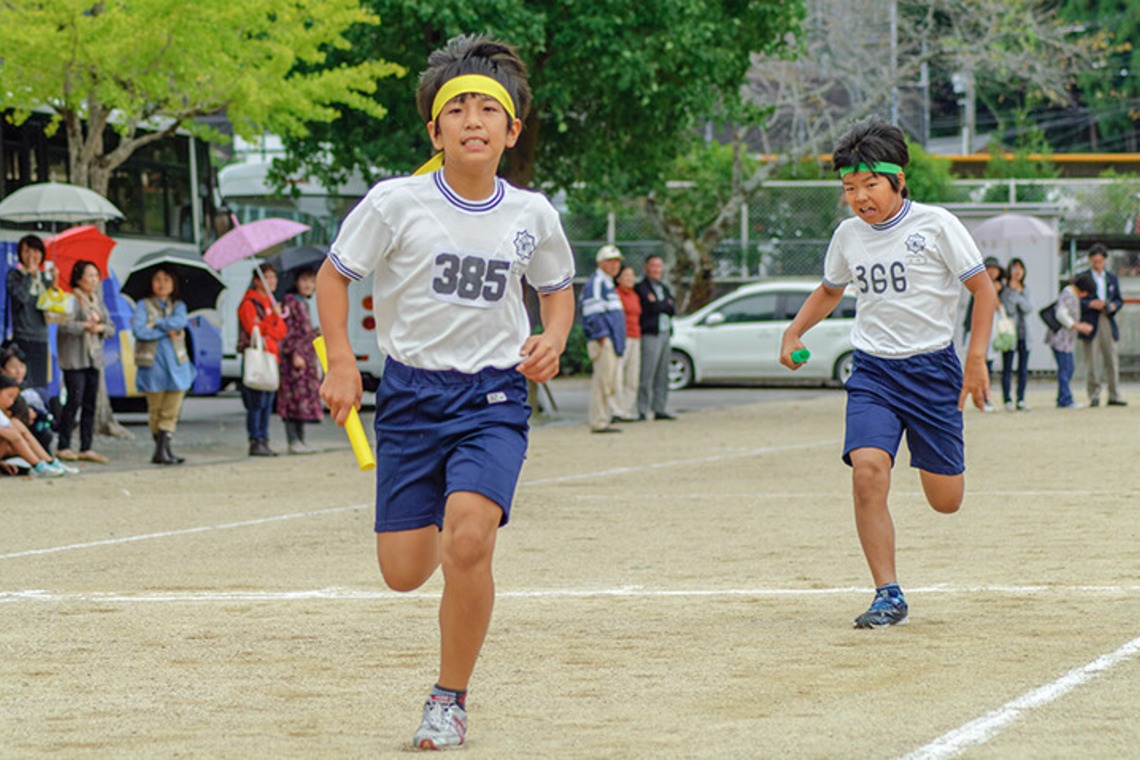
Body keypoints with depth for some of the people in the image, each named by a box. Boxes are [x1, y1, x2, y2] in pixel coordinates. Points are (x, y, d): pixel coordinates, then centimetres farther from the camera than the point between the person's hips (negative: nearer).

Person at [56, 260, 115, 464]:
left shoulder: (98, 300, 16)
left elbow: (111, 328, 14)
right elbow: (65, 325, -18)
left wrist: (101, 327, -6)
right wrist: (85, 326, -17)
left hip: (94, 359, 7)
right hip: (74, 359, -7)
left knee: (90, 403, 4)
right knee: (75, 400, -12)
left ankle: (86, 448, 7)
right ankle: (63, 447, -6)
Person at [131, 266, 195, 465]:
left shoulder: (178, 305, 13)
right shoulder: (144, 305, 5)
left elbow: (181, 321, -9)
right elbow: (139, 331, -10)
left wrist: (156, 323, -11)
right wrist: (167, 332, -9)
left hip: (176, 363, 2)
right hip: (153, 363, -2)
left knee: (171, 411, -5)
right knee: (156, 410, 1)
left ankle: (162, 450, -7)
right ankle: (162, 448, 8)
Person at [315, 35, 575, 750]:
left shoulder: (533, 215, 0)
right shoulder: (396, 202, -7)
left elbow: (558, 287, 19)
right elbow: (334, 274, 4)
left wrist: (554, 340, -1)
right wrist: (342, 362, -7)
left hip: (494, 395, 0)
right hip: (412, 393, 1)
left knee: (467, 538, -24)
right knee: (404, 572, -1)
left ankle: (451, 702, -7)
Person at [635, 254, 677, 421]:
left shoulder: (664, 288, 21)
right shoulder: (641, 288, -4)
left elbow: (673, 310, 8)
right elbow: (652, 307, -16)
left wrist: (658, 305, -7)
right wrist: (667, 305, -1)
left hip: (665, 333, 8)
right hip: (650, 334, -8)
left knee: (662, 376, 8)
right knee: (646, 375, -10)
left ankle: (659, 410, 12)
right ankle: (642, 411, -10)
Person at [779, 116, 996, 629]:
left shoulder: (936, 225, -7)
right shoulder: (848, 236, 6)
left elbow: (983, 288, -2)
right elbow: (829, 291, 25)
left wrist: (976, 359, -10)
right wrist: (794, 331, 9)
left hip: (932, 366, -2)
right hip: (873, 371, 2)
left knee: (946, 501, 2)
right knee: (867, 470, -22)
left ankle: (937, 460, 42)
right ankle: (888, 596, -15)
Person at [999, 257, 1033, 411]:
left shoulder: (1025, 289, 13)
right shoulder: (1004, 289, -2)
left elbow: (1029, 309, 0)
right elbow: (1009, 309, -14)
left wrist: (1018, 293, -7)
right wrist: (1013, 291, -13)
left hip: (1023, 332, 5)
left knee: (1023, 369, 3)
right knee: (1007, 368, -5)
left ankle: (1021, 399, 8)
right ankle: (1007, 400, -2)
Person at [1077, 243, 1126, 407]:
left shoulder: (1112, 278, 16)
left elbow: (1119, 300, 19)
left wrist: (1113, 306, -3)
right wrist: (1090, 304, -17)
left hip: (1108, 321, 3)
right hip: (1090, 324, -3)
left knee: (1112, 360, 1)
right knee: (1092, 361, -4)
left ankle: (1114, 396, 4)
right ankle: (1094, 396, 2)